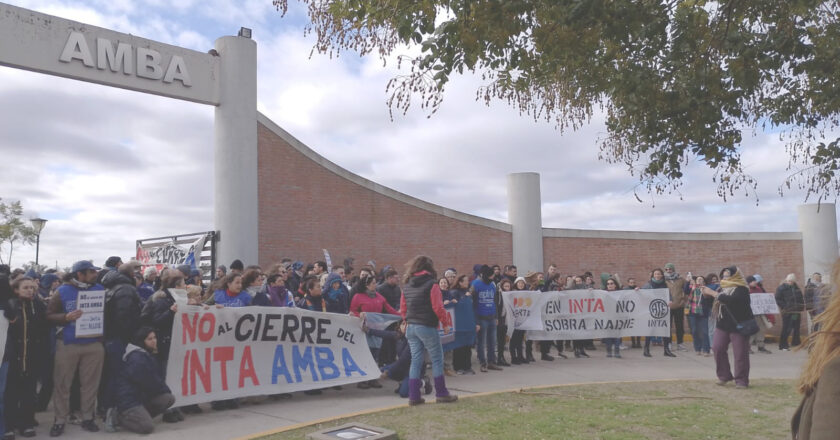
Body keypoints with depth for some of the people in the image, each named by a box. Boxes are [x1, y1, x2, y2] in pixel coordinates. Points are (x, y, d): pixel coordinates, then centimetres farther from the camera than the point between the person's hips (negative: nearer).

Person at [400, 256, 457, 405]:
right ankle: (441, 393, 9)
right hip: (427, 327, -6)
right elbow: (438, 307, -11)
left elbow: (403, 308, 12)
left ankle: (413, 396, 8)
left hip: (411, 327, 6)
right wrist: (446, 323, -1)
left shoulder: (407, 285, 9)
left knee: (415, 360, 9)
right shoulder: (431, 284, -9)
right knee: (437, 359, 5)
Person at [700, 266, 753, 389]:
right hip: (723, 324, 7)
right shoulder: (724, 287, 9)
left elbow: (730, 300, -32)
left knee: (740, 354, -3)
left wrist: (712, 293, -26)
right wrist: (706, 293, 2)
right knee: (717, 348, -1)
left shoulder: (741, 289, -14)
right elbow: (716, 300, 21)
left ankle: (741, 380, 7)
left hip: (739, 326, -7)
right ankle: (724, 376, 11)